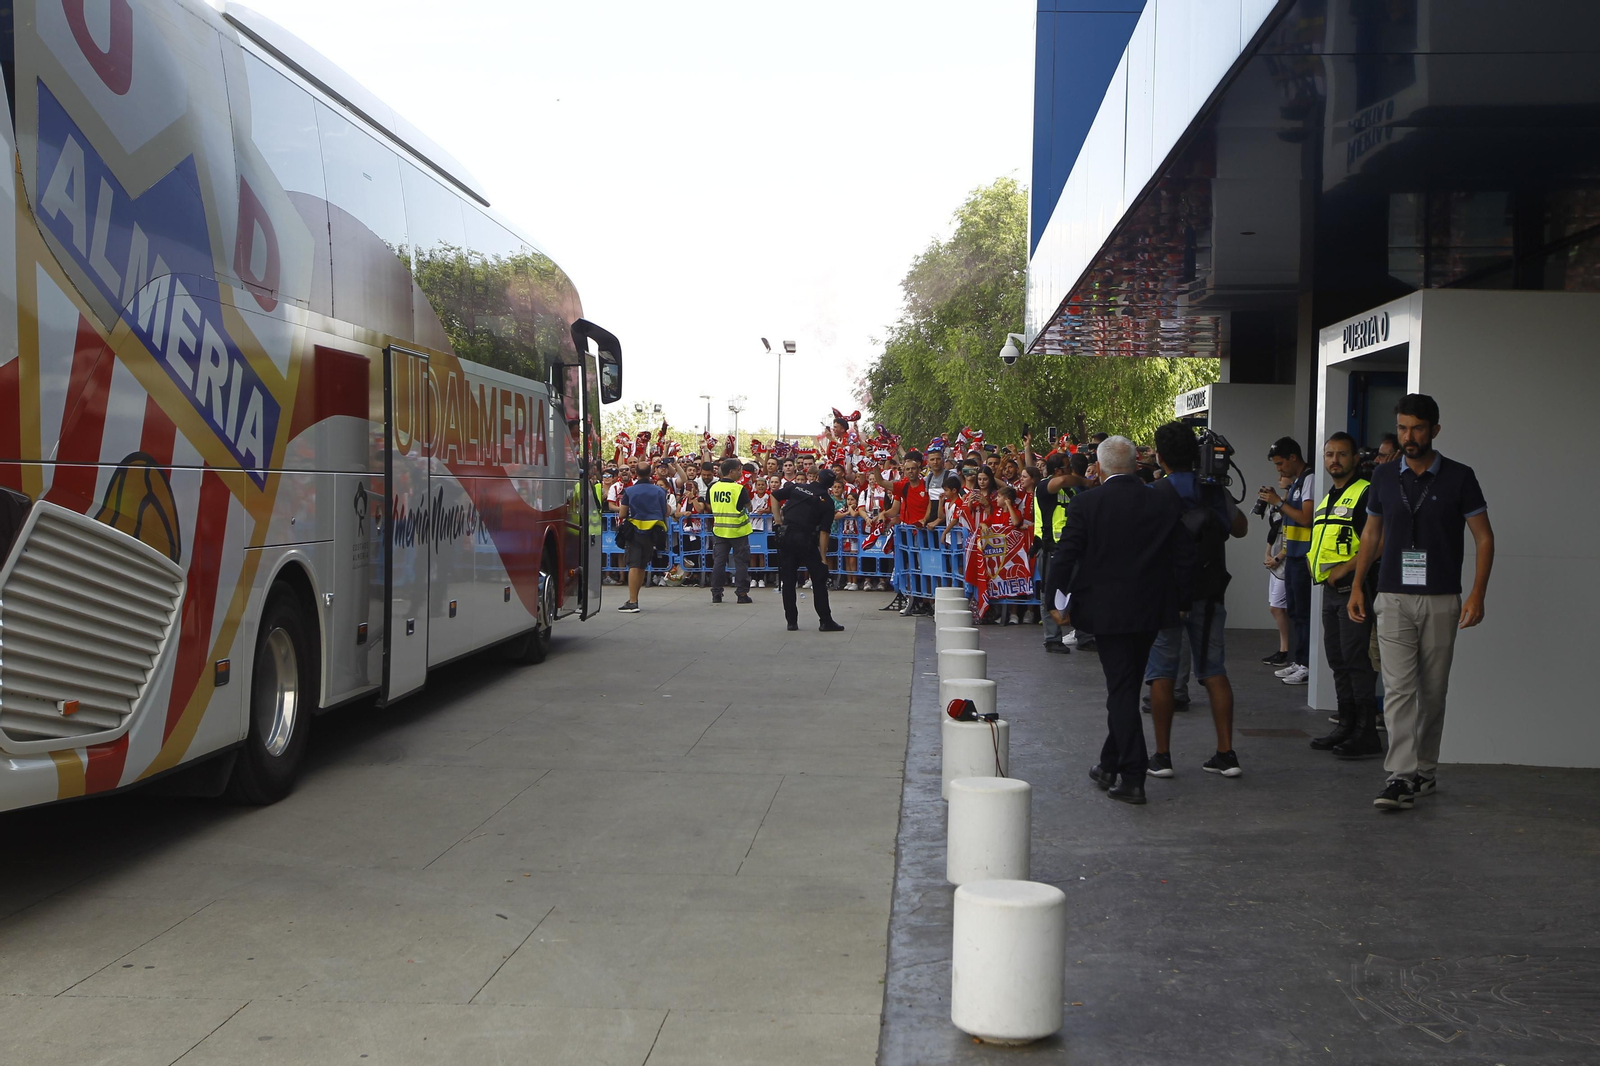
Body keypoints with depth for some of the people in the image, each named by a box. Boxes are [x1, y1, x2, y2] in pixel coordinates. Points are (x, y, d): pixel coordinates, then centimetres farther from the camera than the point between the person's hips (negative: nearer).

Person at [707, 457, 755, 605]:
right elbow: (748, 506, -4)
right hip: (738, 530, -4)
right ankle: (742, 593, 4)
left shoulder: (713, 487, 0)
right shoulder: (739, 489, -15)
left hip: (719, 529, 4)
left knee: (719, 561, 8)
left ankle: (716, 593, 8)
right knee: (741, 562, 4)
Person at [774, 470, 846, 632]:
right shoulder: (827, 502, -1)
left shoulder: (796, 488, 7)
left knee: (788, 580, 8)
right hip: (806, 539, -3)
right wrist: (823, 556, -5)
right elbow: (823, 532, -6)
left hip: (785, 536, 3)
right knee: (819, 579, 7)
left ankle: (792, 621, 10)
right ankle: (825, 621, 6)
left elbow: (774, 496, 9)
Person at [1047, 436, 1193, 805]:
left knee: (1121, 690, 1)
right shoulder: (1166, 503, -1)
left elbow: (1065, 556, -8)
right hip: (1152, 609, 4)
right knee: (1126, 687, 16)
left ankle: (1132, 778, -3)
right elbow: (1184, 557, 2)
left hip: (1108, 610, -3)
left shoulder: (1086, 504, -10)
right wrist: (1181, 600, 13)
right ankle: (1110, 765, 28)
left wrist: (1055, 600, 4)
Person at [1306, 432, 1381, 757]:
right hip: (1330, 589, 9)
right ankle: (1346, 726, 20)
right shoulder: (1327, 499, 19)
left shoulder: (1365, 493, -9)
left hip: (1353, 587, -9)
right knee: (1337, 659, 12)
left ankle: (1367, 733, -6)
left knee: (1355, 658, -10)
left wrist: (1345, 568, -19)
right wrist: (1312, 561, 10)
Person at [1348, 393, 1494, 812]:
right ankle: (1401, 778, -12)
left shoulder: (1459, 477, -2)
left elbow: (1484, 538, 0)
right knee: (1399, 689, -8)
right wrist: (1358, 586, 10)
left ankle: (1425, 771, 21)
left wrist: (1477, 594, -10)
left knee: (1432, 691, 8)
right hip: (1394, 599, 1)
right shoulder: (1384, 477, 6)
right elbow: (1371, 533, 16)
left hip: (1441, 601, -1)